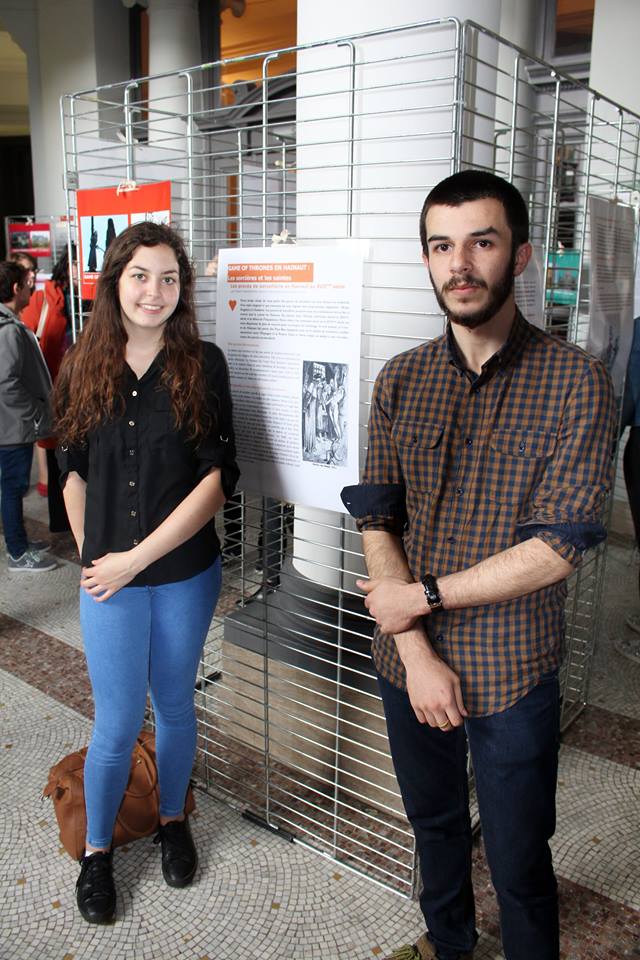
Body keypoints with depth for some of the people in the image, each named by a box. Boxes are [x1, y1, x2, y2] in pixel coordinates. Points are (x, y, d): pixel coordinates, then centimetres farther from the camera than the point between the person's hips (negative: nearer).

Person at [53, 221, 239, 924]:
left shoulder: (202, 365, -8)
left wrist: (135, 558, -14)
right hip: (108, 578, 1)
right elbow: (73, 471, 7)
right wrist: (91, 555, 0)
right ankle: (96, 849, 34)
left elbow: (218, 477, -13)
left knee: (175, 705, 18)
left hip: (185, 575, 0)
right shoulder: (84, 367, -1)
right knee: (117, 722, 9)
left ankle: (172, 819, 44)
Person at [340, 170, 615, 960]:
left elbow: (558, 548, -18)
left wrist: (422, 596, -15)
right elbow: (376, 522, -4)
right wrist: (416, 654, -12)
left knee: (518, 861, 14)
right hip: (409, 662, 4)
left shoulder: (573, 380, -13)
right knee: (434, 821, 26)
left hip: (513, 673, -4)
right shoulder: (399, 381, -1)